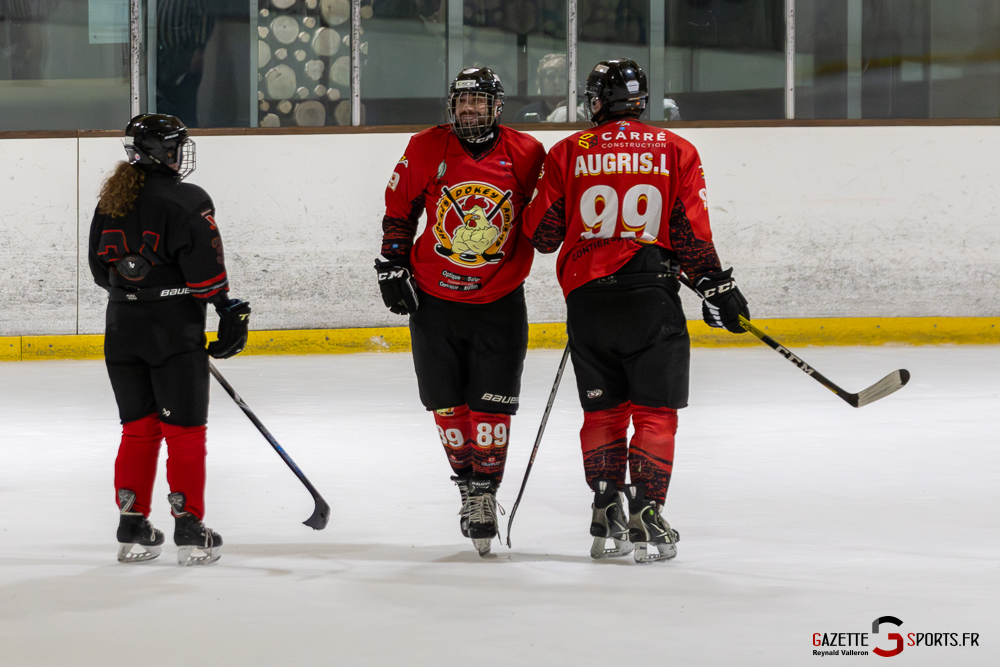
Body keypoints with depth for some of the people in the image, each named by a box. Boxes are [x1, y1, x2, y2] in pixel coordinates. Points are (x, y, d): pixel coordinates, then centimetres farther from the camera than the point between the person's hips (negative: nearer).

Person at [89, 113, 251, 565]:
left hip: (123, 333, 6)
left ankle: (133, 529, 14)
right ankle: (189, 530, 1)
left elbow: (101, 269, 15)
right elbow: (205, 269, -17)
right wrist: (230, 311, -7)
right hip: (175, 334, -6)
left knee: (138, 428, 14)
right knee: (185, 430, 2)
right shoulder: (186, 202, -12)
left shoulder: (111, 202, 8)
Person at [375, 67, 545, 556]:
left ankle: (485, 494, 4)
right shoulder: (426, 149, -3)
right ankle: (467, 482, 26)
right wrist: (393, 266, 4)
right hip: (434, 299, 2)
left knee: (491, 404, -5)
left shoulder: (525, 155, -6)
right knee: (447, 402, 8)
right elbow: (398, 210, 8)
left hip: (499, 304, -1)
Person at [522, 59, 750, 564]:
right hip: (652, 298, -1)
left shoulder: (567, 153, 4)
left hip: (587, 295, 2)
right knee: (655, 411, 5)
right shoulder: (675, 151, 2)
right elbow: (690, 233, -2)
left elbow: (541, 233, 7)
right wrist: (716, 287, 7)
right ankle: (646, 516, -3)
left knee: (603, 410, 13)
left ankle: (607, 518, 10)